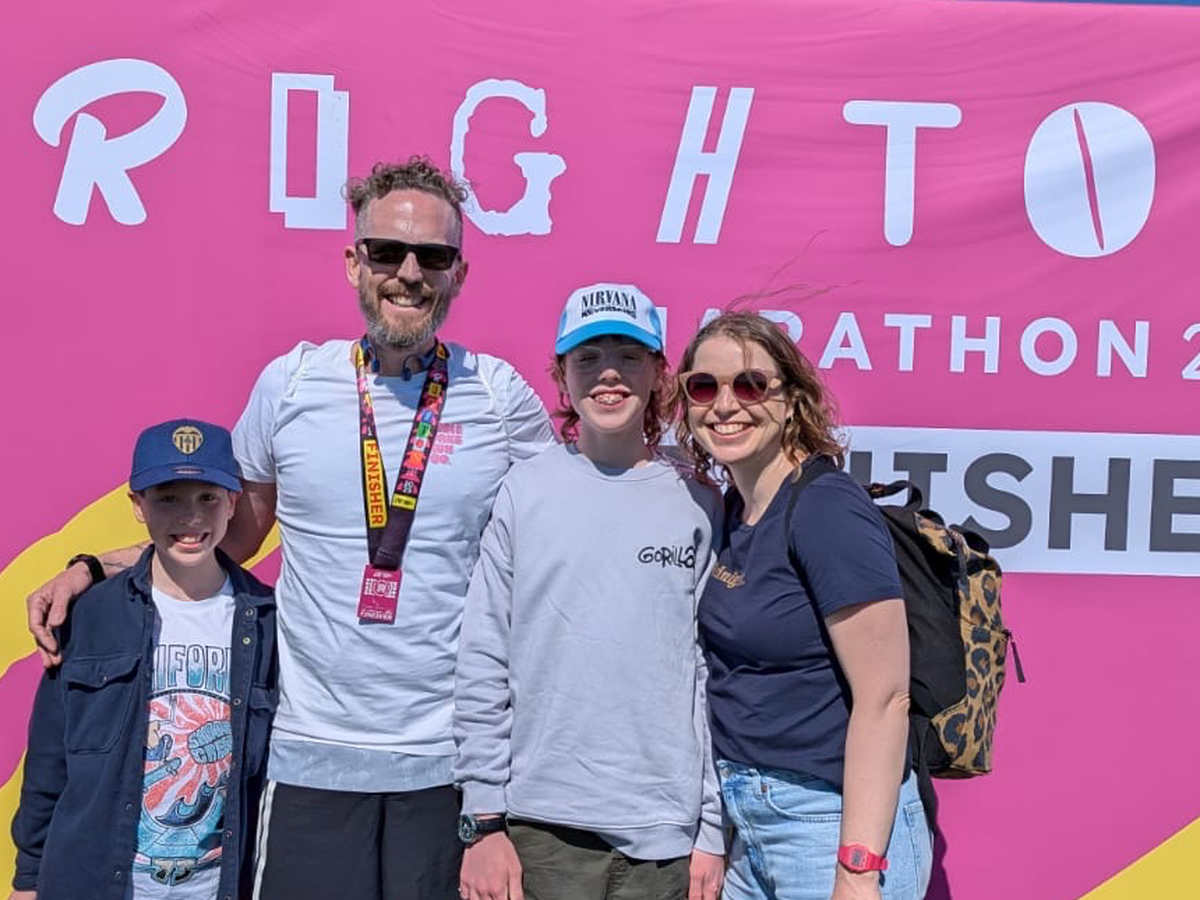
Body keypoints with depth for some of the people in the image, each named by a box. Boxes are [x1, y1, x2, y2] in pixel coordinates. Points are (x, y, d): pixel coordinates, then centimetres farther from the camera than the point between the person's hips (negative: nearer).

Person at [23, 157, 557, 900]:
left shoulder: (503, 397, -2)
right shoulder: (291, 383, 0)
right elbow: (233, 531, 12)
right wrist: (92, 569, 5)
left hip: (454, 760, 0)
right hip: (314, 753, 1)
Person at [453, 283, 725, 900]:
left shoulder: (697, 507, 2)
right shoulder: (525, 490, -1)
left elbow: (713, 675, 2)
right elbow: (483, 665, -1)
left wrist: (713, 832, 0)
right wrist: (484, 821, -3)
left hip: (665, 833, 1)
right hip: (542, 825, 0)